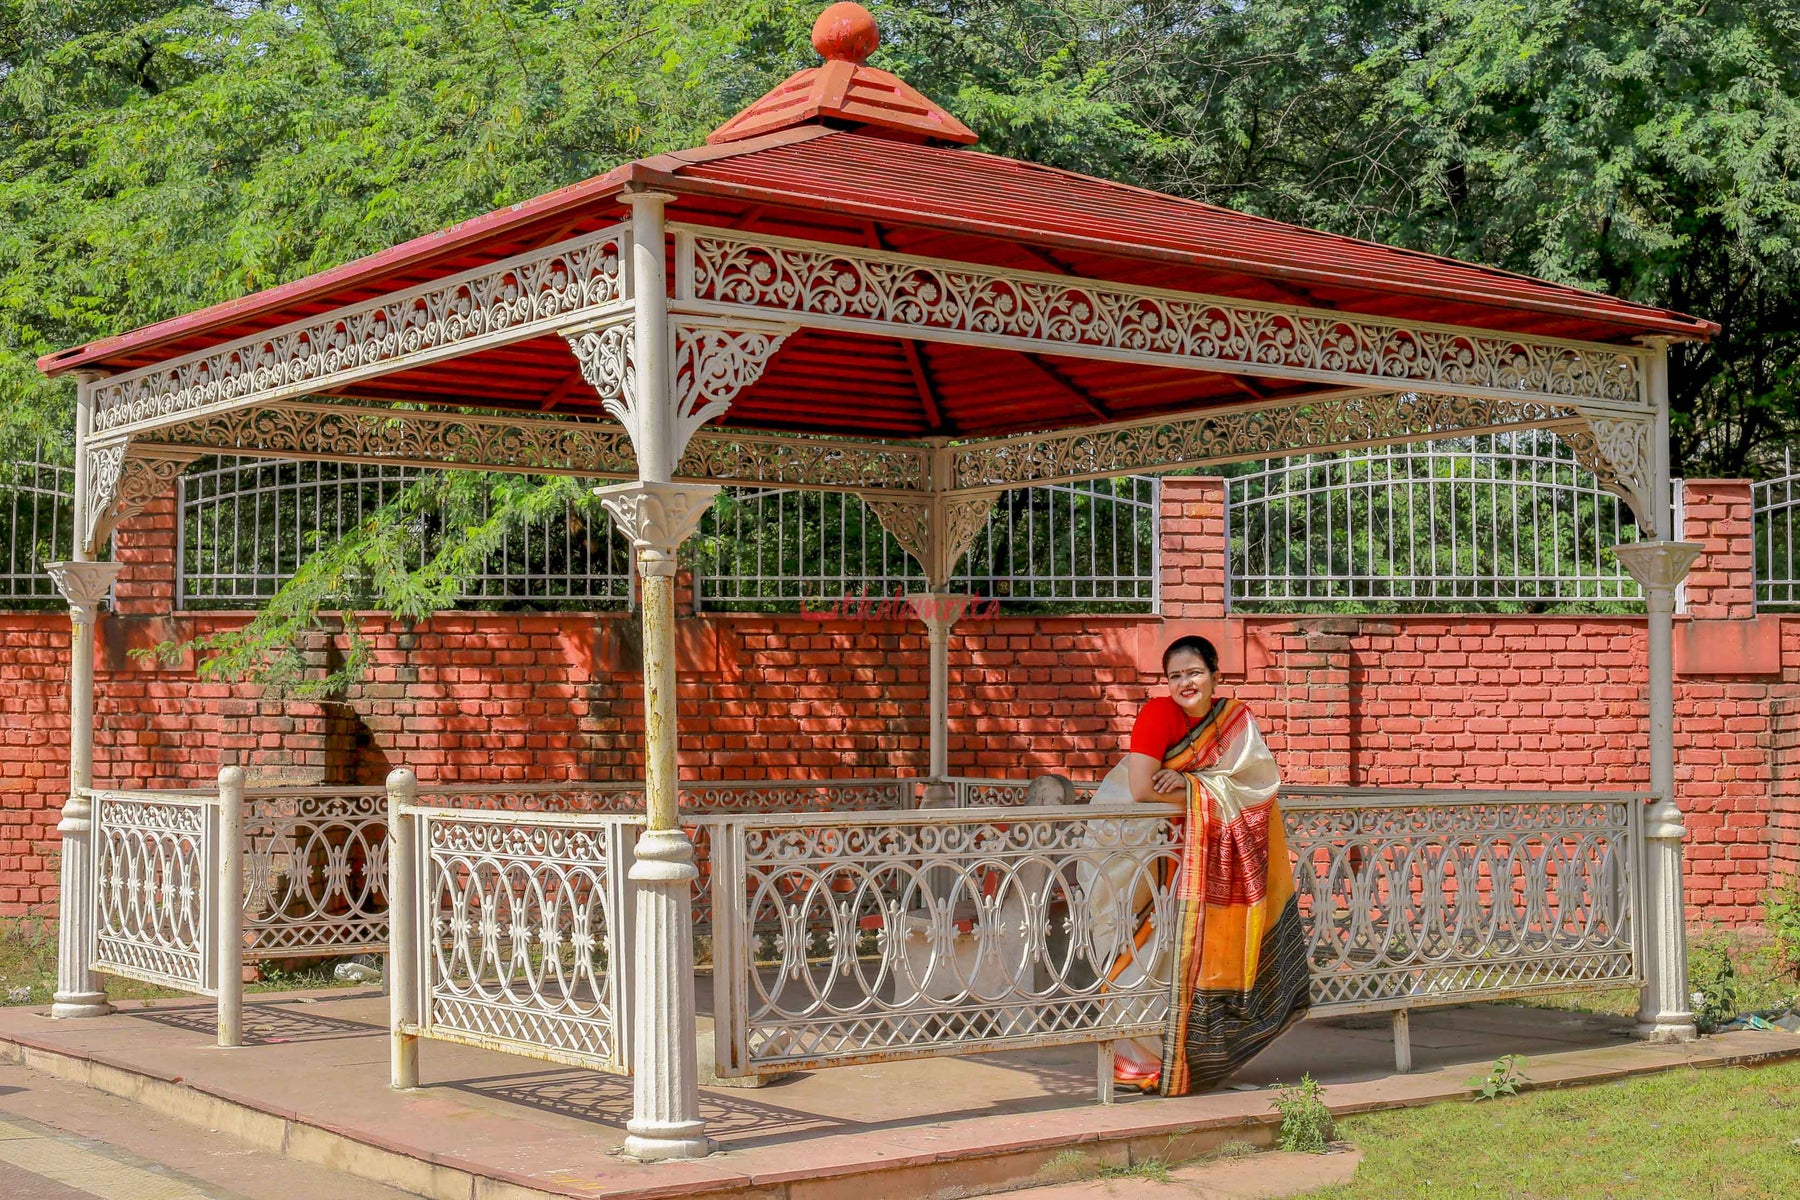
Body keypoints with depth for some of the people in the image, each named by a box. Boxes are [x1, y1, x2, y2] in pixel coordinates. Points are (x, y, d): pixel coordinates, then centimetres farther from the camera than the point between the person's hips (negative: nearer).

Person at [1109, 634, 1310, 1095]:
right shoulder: (1159, 713, -19)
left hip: (1206, 846, 4)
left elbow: (1258, 780, -15)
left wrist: (1190, 782, -26)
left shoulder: (1236, 719, -4)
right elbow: (1141, 789, -28)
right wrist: (1215, 794, -17)